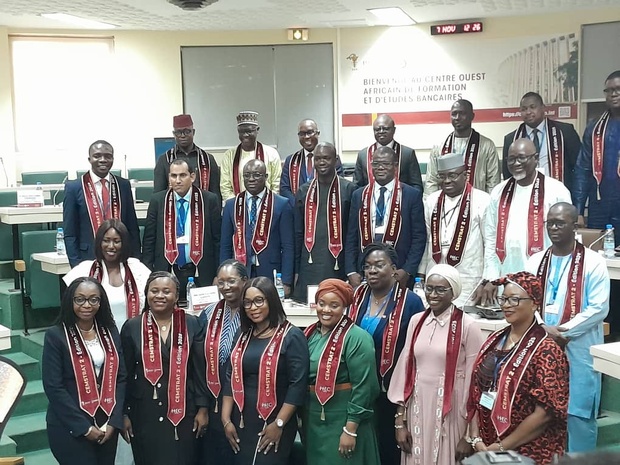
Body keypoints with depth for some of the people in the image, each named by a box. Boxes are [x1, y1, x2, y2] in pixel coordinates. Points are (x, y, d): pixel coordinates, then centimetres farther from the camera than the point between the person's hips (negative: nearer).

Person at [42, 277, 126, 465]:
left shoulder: (110, 332, 5)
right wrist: (84, 427, -14)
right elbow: (53, 387, -12)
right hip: (70, 430, -4)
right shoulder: (56, 336, -8)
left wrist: (114, 421, -6)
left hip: (106, 426, 4)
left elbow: (121, 378, 4)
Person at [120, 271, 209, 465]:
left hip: (183, 411, 0)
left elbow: (201, 369, 0)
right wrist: (124, 413, 1)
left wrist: (203, 408, -2)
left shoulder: (192, 324, -1)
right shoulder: (132, 327, 0)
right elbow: (125, 374, 2)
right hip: (144, 413, 0)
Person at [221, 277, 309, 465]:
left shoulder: (291, 336, -10)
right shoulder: (243, 336, 8)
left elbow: (298, 385, -14)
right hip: (242, 423, 5)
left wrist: (279, 424, -16)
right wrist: (226, 419, 3)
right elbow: (231, 379, 9)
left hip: (273, 425, -5)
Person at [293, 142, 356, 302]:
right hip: (309, 265, 3)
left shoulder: (348, 190, 0)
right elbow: (298, 233, 13)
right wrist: (295, 270, 9)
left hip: (337, 265, -2)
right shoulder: (304, 191, 10)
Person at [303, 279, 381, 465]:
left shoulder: (356, 338, -16)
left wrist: (350, 430, -18)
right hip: (311, 420, 6)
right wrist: (300, 416, 12)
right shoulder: (310, 334, 4)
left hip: (343, 420, -6)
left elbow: (362, 386, -18)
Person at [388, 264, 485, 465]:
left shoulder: (467, 326, -9)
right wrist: (400, 421, 5)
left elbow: (473, 379, -8)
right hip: (417, 409, 4)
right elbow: (404, 368, 6)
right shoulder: (416, 321, 5)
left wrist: (469, 435, -7)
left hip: (450, 412, -4)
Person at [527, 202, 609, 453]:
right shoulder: (535, 261, 9)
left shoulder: (593, 262, -4)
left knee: (578, 413, 1)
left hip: (579, 351, -4)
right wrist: (544, 329, -12)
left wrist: (564, 331, -16)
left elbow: (598, 308, -10)